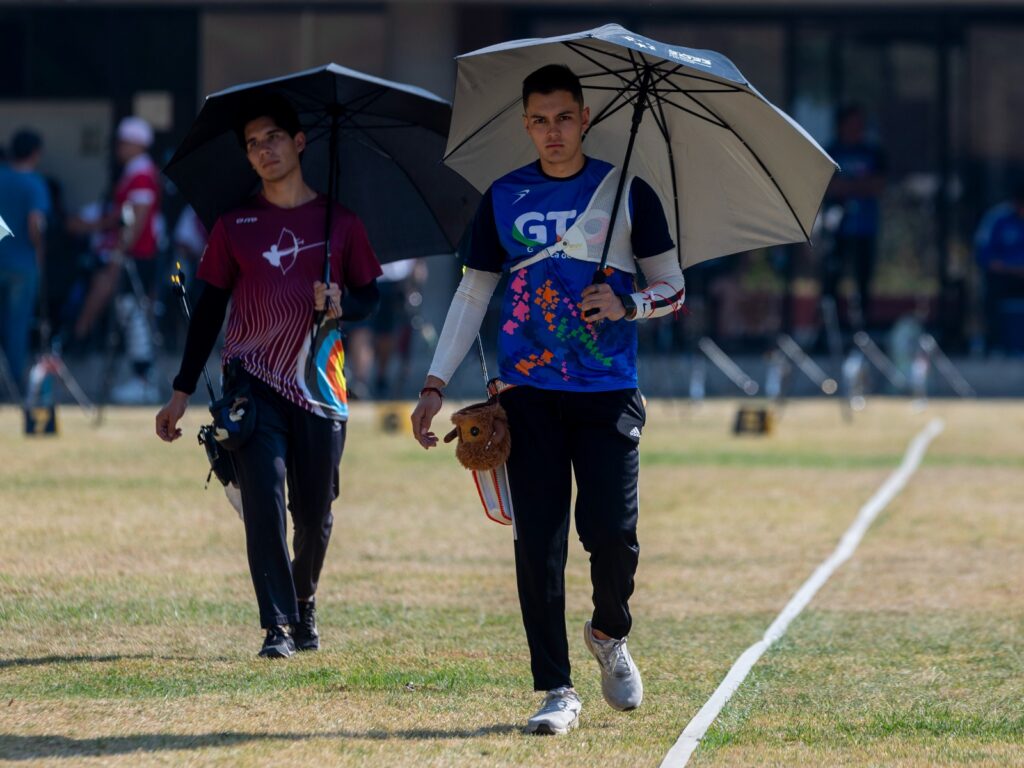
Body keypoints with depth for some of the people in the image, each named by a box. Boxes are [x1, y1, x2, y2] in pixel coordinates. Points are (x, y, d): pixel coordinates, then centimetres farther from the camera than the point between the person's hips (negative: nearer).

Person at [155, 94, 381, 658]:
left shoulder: (339, 222, 7)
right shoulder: (234, 226, 8)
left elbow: (368, 295, 11)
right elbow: (209, 309, 10)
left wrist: (341, 305, -13)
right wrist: (182, 392, 6)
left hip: (319, 388, 1)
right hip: (254, 383, -1)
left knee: (314, 515, 5)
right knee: (265, 499, -15)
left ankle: (304, 604, 31)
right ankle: (276, 626, -15)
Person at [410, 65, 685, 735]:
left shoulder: (627, 193, 4)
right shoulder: (505, 199, 9)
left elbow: (673, 289, 9)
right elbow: (473, 295, 12)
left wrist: (628, 304, -13)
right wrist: (435, 386, 6)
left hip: (608, 394, -1)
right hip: (529, 394, 1)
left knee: (612, 530, -10)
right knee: (539, 541, -4)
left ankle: (611, 636, 22)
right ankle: (557, 690, 0)